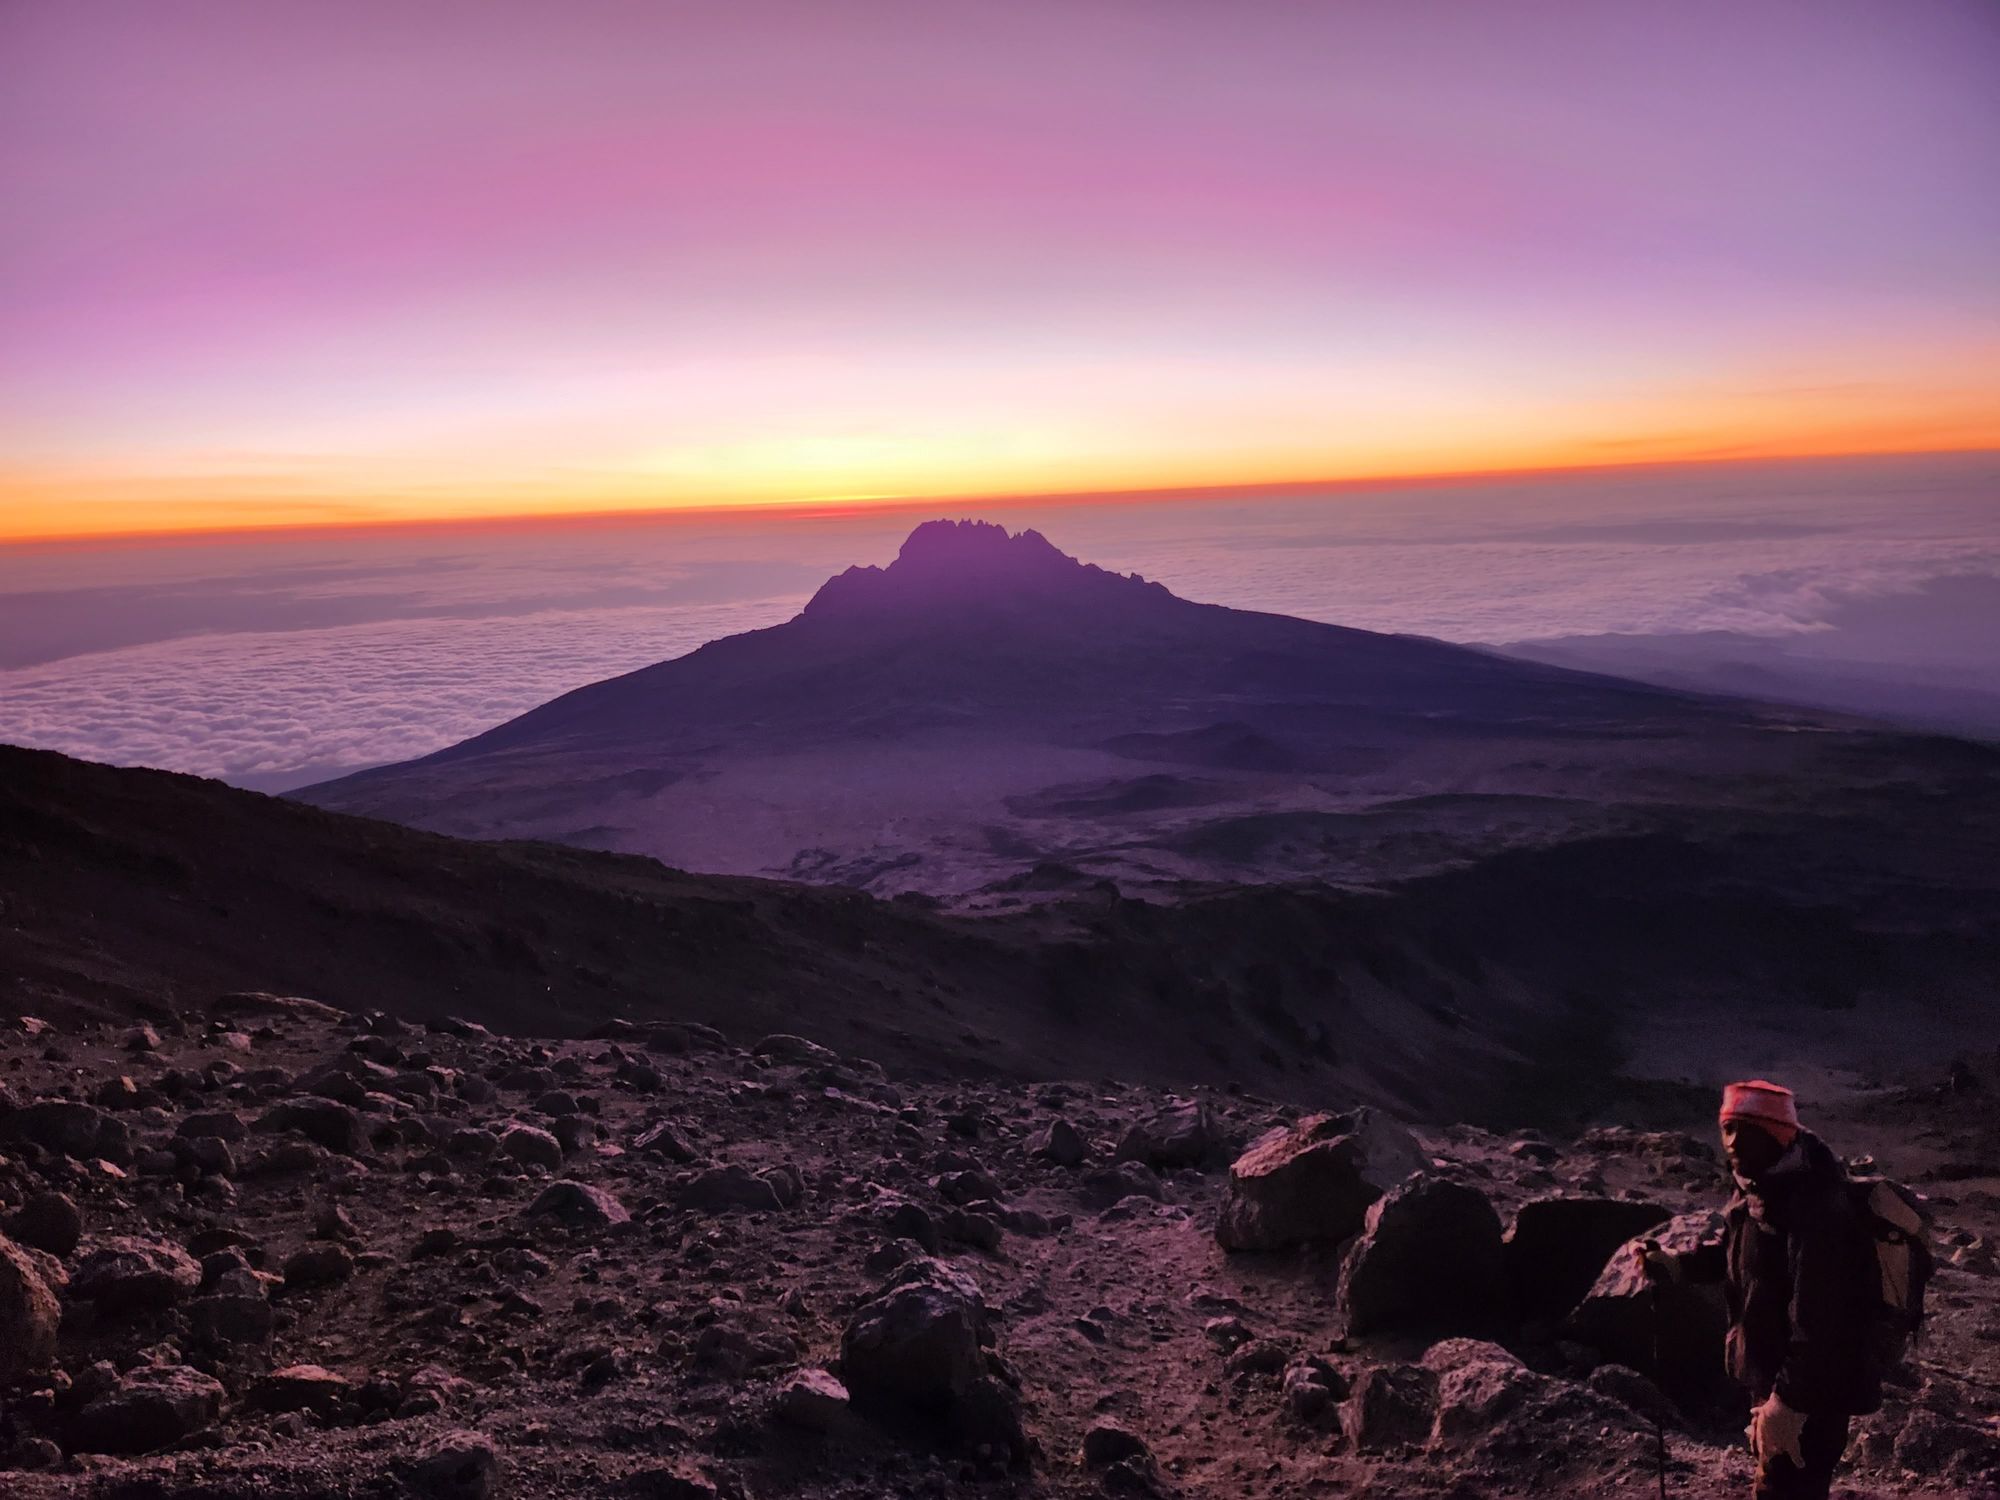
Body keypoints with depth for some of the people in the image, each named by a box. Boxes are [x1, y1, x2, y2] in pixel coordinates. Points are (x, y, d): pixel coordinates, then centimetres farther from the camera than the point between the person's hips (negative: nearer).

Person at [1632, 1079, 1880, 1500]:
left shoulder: (1814, 1207, -29)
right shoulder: (1757, 1189, 4)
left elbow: (1817, 1317, -31)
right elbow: (1735, 1255, 19)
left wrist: (1788, 1398, -30)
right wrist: (1672, 1265, 3)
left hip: (1812, 1387, -10)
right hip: (1772, 1375, 10)